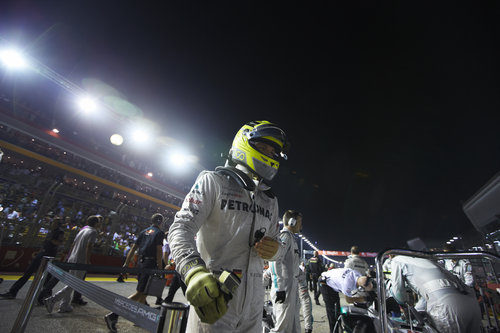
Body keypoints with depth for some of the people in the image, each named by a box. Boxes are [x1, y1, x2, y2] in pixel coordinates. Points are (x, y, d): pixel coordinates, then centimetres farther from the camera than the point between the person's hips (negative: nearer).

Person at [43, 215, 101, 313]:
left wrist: (69, 257, 23)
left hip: (72, 260, 9)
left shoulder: (82, 230, 15)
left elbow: (73, 245, 17)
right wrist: (88, 261, -16)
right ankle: (52, 300, -5)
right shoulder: (93, 232, -10)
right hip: (80, 262, -9)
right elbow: (89, 247, -20)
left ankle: (64, 306, 24)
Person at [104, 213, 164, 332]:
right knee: (140, 293, -5)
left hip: (140, 263, 8)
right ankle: (113, 315, -11)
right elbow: (159, 252, -13)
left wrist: (126, 264, 15)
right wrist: (160, 269, -9)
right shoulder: (159, 233, -7)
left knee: (143, 292, 20)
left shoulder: (143, 232, 14)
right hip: (150, 265, -8)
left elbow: (133, 248, 12)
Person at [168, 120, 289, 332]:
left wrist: (274, 250, -7)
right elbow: (182, 228, -13)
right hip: (213, 299, -6)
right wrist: (195, 271, -31)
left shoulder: (270, 200, 14)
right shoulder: (214, 181, -5)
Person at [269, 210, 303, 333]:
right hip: (285, 290, -10)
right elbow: (274, 261, -24)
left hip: (291, 289, 10)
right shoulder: (285, 236, -13)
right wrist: (279, 288, -24)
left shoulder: (290, 237, 18)